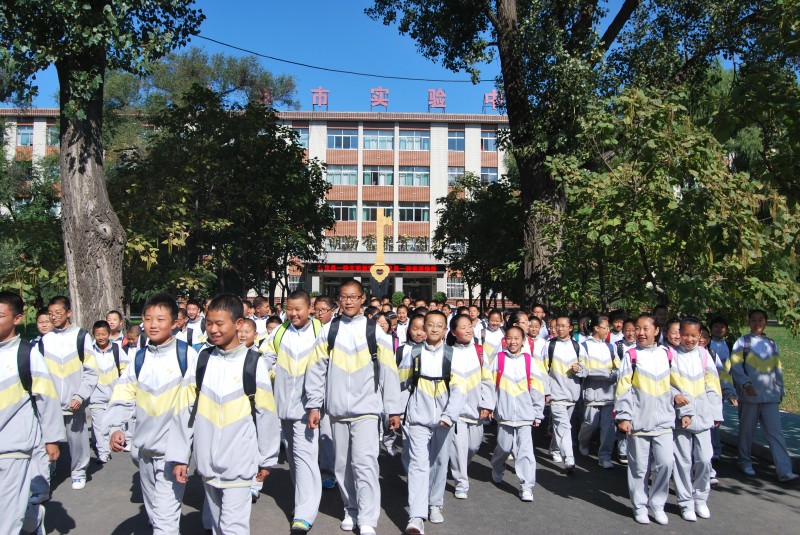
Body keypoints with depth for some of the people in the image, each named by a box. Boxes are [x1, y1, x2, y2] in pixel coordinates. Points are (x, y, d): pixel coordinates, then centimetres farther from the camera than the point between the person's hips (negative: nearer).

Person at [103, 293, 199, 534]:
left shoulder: (187, 355, -10)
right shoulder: (139, 359, 5)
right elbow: (122, 398, 2)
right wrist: (114, 428, -14)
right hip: (143, 450, 6)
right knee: (154, 515, 22)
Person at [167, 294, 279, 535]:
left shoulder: (254, 363, -8)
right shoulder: (200, 361, 1)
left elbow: (265, 414, -3)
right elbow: (184, 411, 2)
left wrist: (266, 458, 1)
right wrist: (179, 456, 1)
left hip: (239, 464, -4)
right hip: (207, 463, 4)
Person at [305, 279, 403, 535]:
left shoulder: (374, 331, 0)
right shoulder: (329, 330, 4)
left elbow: (388, 371, 1)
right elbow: (316, 369, 5)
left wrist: (394, 409, 0)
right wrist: (314, 405, 1)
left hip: (366, 408, -2)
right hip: (337, 409, 3)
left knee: (365, 462, -10)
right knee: (343, 464, 11)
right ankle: (351, 510, 29)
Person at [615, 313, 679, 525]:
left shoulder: (668, 354, 7)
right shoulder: (631, 355, -1)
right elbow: (623, 389, -4)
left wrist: (685, 411, 9)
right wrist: (623, 416, -9)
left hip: (664, 420, 2)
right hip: (638, 421, -2)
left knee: (665, 463, -4)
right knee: (639, 467, 5)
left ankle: (657, 504, 16)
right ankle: (640, 506, 22)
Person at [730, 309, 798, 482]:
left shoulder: (772, 343, 13)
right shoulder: (742, 342, 2)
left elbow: (778, 369, 18)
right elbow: (735, 366, -6)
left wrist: (780, 391, 16)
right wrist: (746, 383, -18)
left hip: (771, 397, 3)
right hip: (749, 395, -3)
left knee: (775, 432, -3)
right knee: (746, 431, 8)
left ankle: (784, 471, -5)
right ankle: (745, 462, 23)